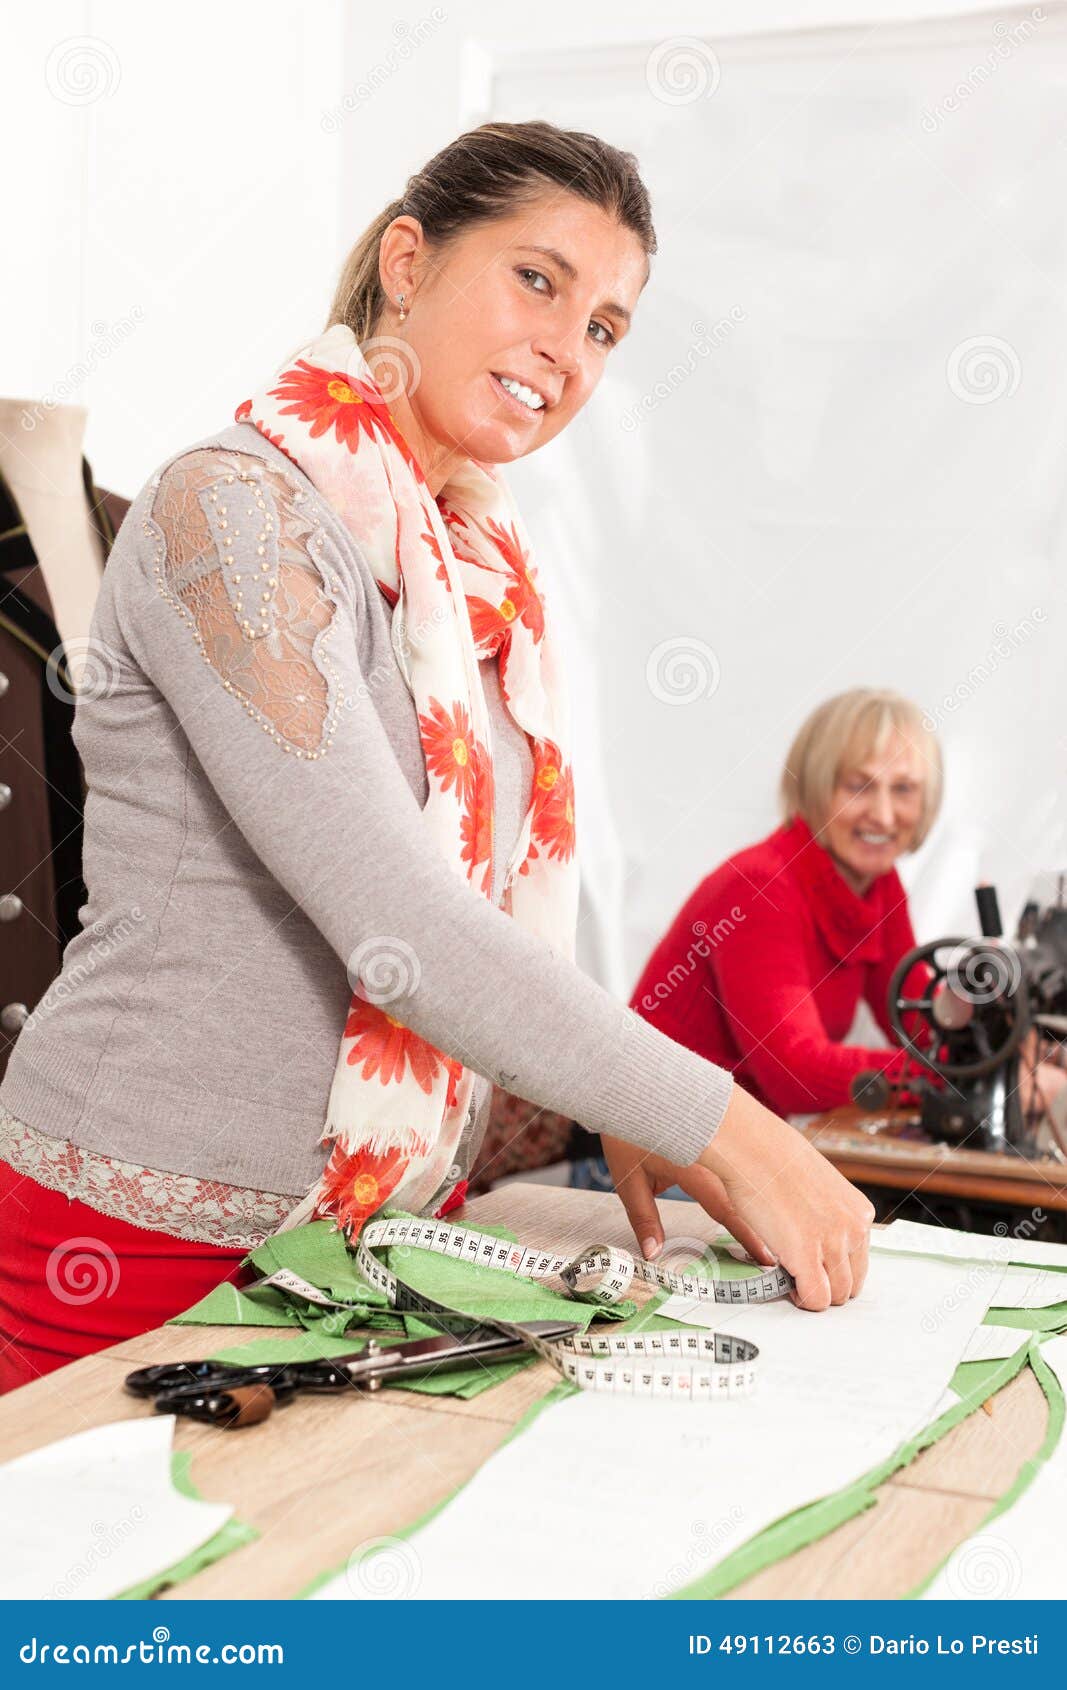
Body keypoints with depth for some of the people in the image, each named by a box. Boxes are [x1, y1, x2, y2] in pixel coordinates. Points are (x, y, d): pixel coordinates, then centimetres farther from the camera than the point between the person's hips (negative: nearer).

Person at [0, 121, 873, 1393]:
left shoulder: (483, 573, 8)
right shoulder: (232, 513, -16)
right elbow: (391, 921, -24)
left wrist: (618, 1114, -1)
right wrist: (721, 1127, -21)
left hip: (395, 1219, 7)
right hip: (148, 1235, -7)